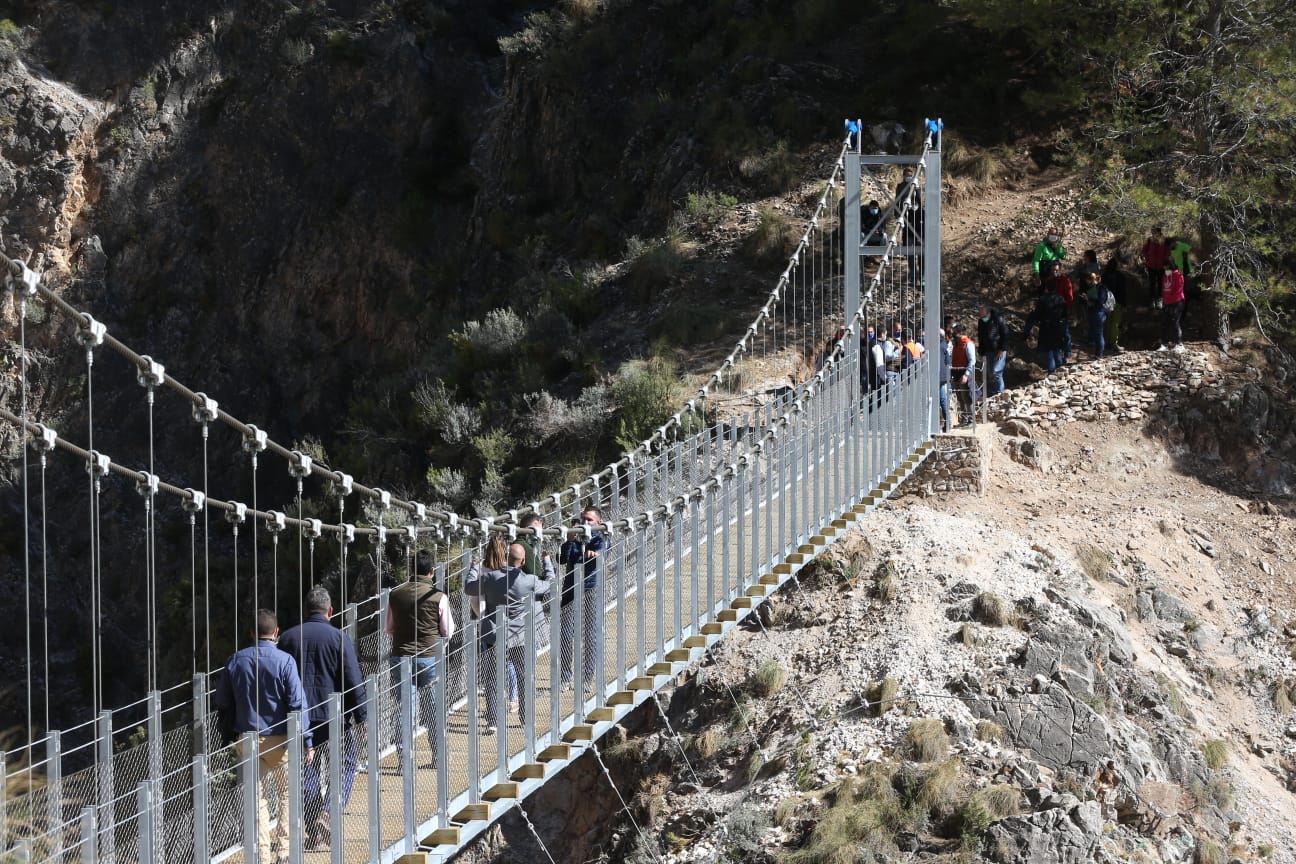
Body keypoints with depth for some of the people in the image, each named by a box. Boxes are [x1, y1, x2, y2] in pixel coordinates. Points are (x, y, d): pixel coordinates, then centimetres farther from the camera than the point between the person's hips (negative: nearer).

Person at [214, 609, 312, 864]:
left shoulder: (236, 660, 0)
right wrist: (307, 741, -12)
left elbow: (221, 702, 8)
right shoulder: (284, 661, -12)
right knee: (287, 794, 13)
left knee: (256, 797, 9)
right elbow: (297, 704, -14)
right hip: (279, 738, -3)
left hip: (247, 739, 3)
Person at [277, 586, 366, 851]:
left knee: (308, 771, 11)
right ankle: (328, 816, -10)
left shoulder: (288, 638, 6)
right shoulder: (339, 638, -5)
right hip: (334, 716, -3)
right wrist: (361, 718, -3)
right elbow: (353, 682, -8)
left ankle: (315, 836, 14)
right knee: (345, 765, 11)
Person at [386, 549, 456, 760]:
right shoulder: (438, 597, -10)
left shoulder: (395, 594, -1)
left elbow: (388, 628, 10)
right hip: (429, 658, -2)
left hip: (400, 657, 2)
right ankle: (438, 757, 20)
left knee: (405, 710, 7)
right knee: (433, 710, 11)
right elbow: (448, 632, -2)